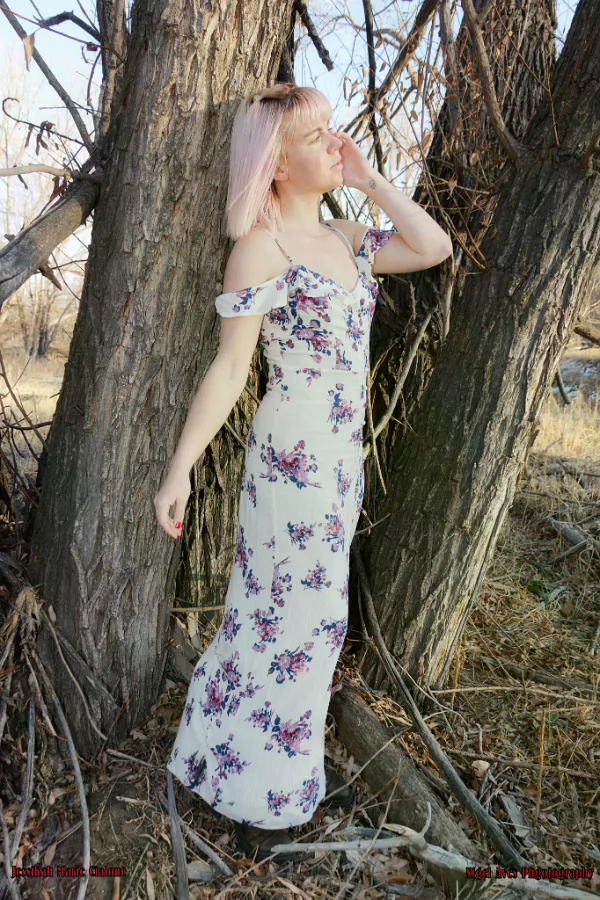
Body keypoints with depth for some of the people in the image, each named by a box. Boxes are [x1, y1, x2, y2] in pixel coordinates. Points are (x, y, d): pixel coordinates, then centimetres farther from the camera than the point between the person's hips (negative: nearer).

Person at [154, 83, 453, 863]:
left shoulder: (344, 238, 11)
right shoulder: (261, 248, -12)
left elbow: (435, 249, 5)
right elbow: (229, 368, -14)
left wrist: (368, 179, 5)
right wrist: (180, 469, -16)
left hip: (341, 454, 8)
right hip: (295, 453, -8)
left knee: (307, 612, 19)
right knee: (291, 615, 3)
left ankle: (290, 767, 41)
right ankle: (256, 800, 27)